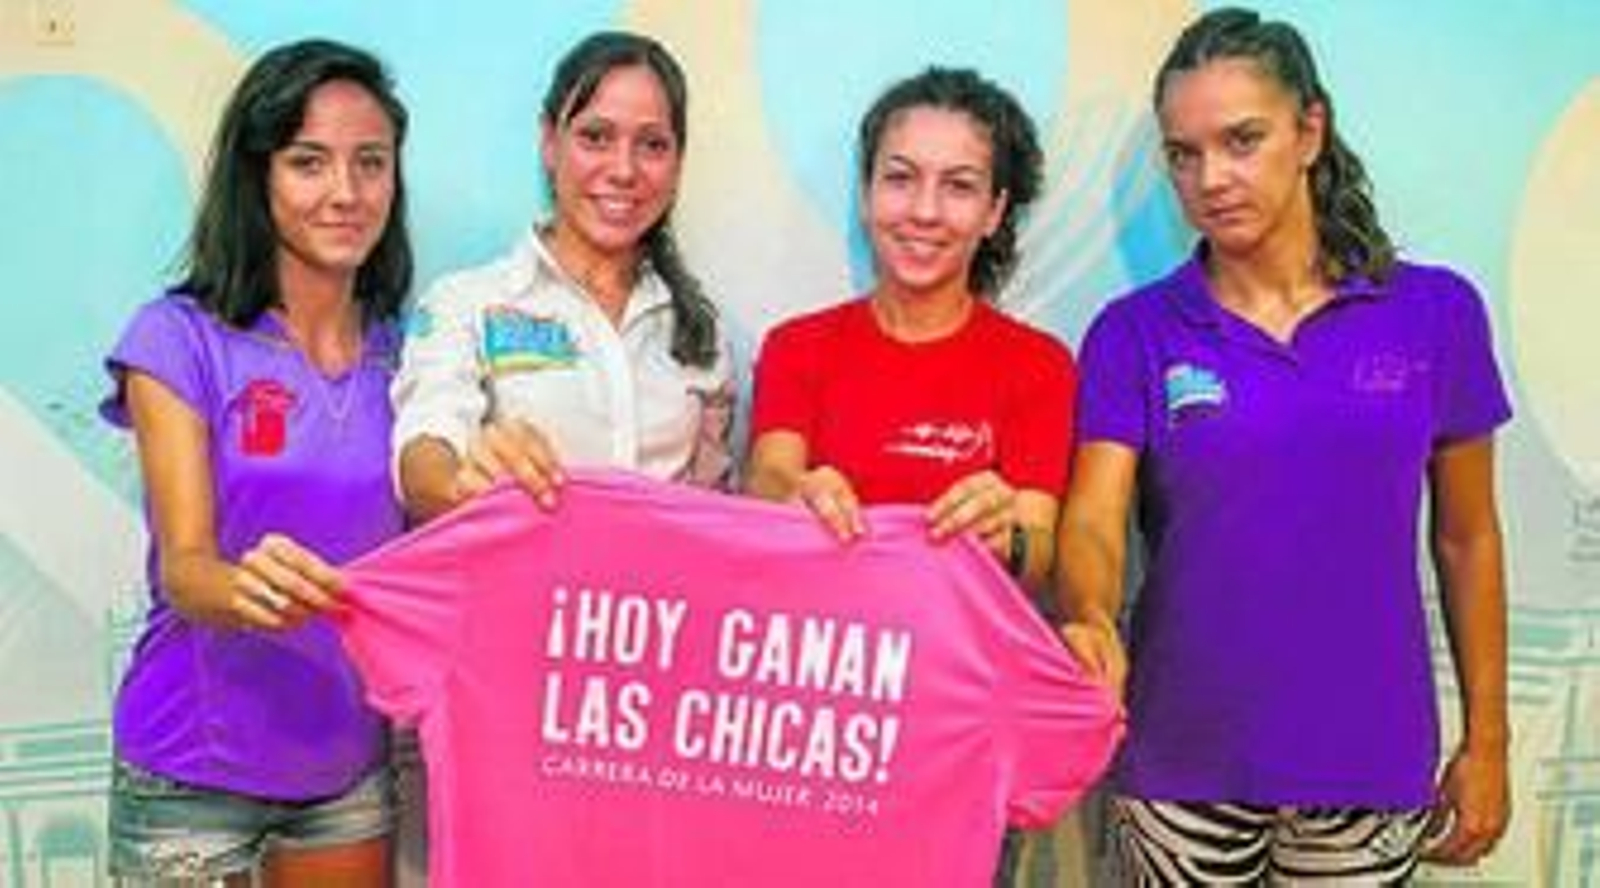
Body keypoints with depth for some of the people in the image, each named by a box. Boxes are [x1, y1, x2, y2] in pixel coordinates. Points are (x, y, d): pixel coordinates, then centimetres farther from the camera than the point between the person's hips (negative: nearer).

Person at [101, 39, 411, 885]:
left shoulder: (404, 349, 1)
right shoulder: (180, 339, -11)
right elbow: (183, 568, -17)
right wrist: (242, 586, -39)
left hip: (349, 761, 4)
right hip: (197, 767, -3)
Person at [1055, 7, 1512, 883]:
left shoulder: (1435, 312, -1)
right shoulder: (1135, 333, -3)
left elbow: (1465, 540, 5)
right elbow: (1093, 522, -13)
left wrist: (1486, 741, 6)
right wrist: (1091, 624, -34)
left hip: (1369, 761, 1)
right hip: (1182, 764, 0)